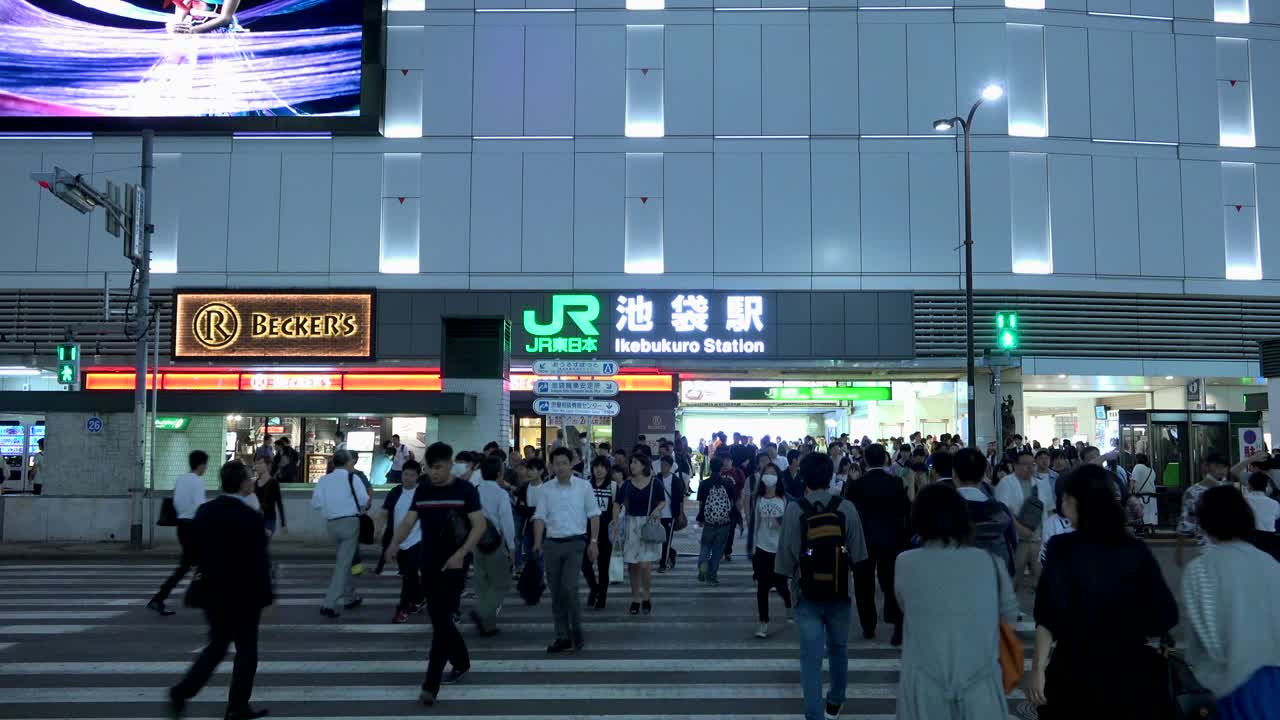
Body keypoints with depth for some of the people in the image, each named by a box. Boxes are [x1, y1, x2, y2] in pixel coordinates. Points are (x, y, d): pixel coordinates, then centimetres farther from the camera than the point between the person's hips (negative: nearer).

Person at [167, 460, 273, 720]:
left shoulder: (204, 511, 0)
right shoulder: (251, 518, -18)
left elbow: (194, 550, 8)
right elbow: (260, 563, -17)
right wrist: (266, 599, -9)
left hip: (212, 592, 6)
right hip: (243, 596, -6)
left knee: (217, 645, 20)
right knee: (246, 651, 9)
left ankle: (181, 692, 8)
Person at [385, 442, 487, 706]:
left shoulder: (465, 489, -7)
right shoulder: (421, 490, 6)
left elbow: (479, 524, -11)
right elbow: (409, 521, 1)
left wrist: (460, 554, -22)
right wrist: (393, 546, -18)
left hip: (453, 566, -5)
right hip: (428, 565, 5)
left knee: (442, 622, -9)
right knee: (438, 620, 15)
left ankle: (431, 685, -7)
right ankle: (461, 662, 37)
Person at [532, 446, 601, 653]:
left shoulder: (583, 486, 0)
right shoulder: (546, 489, 4)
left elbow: (594, 515, 2)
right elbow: (540, 517, 1)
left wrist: (593, 541, -5)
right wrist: (537, 543, -12)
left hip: (575, 543, -3)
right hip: (552, 543, 3)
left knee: (569, 587, -14)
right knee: (556, 592, 6)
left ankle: (577, 632, 5)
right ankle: (563, 637, 16)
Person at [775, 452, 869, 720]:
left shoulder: (794, 510, -14)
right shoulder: (846, 508, -12)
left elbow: (786, 553, -8)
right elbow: (857, 554, -6)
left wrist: (790, 577, 11)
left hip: (808, 592, -2)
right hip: (840, 591, 2)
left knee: (811, 656, 4)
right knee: (837, 648, 23)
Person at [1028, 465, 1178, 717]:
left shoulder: (1063, 547, -11)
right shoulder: (1136, 549, -2)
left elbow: (1050, 615, -17)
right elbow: (1165, 614, -2)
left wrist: (1038, 668, -12)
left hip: (1076, 672, -3)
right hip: (1130, 670, 3)